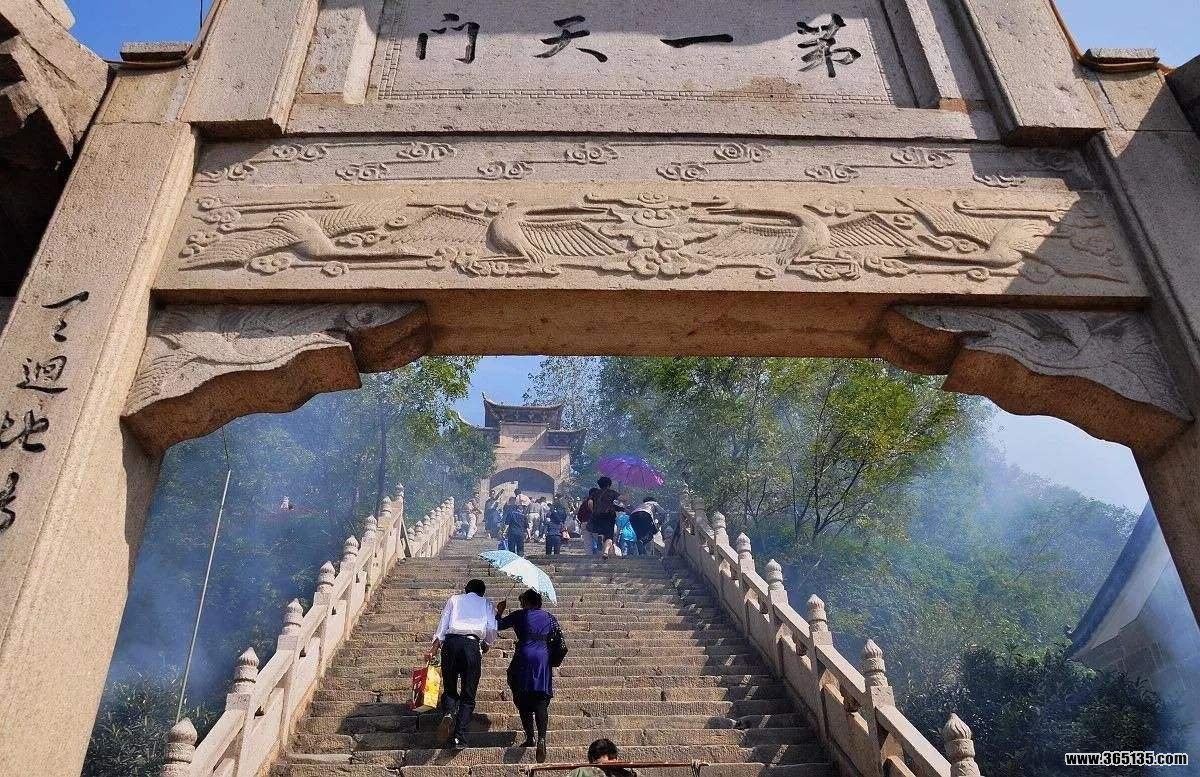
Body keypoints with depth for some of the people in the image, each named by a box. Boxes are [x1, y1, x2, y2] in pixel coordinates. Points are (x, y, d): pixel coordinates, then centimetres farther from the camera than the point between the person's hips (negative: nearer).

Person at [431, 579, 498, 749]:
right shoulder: (486, 603, 23)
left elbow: (442, 625, 12)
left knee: (450, 687, 13)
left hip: (451, 641, 1)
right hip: (472, 643, -1)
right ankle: (460, 738, -5)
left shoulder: (454, 599, 25)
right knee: (468, 694, 5)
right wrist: (486, 644, 26)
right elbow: (492, 629, 9)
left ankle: (449, 714, -17)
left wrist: (434, 648, 10)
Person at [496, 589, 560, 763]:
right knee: (541, 702, -1)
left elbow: (498, 625, 8)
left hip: (524, 659, -2)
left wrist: (499, 611, 25)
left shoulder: (520, 616, 2)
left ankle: (529, 738, 9)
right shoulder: (549, 618, 12)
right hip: (543, 661, 3)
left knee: (524, 702, 10)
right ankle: (541, 738, -17)